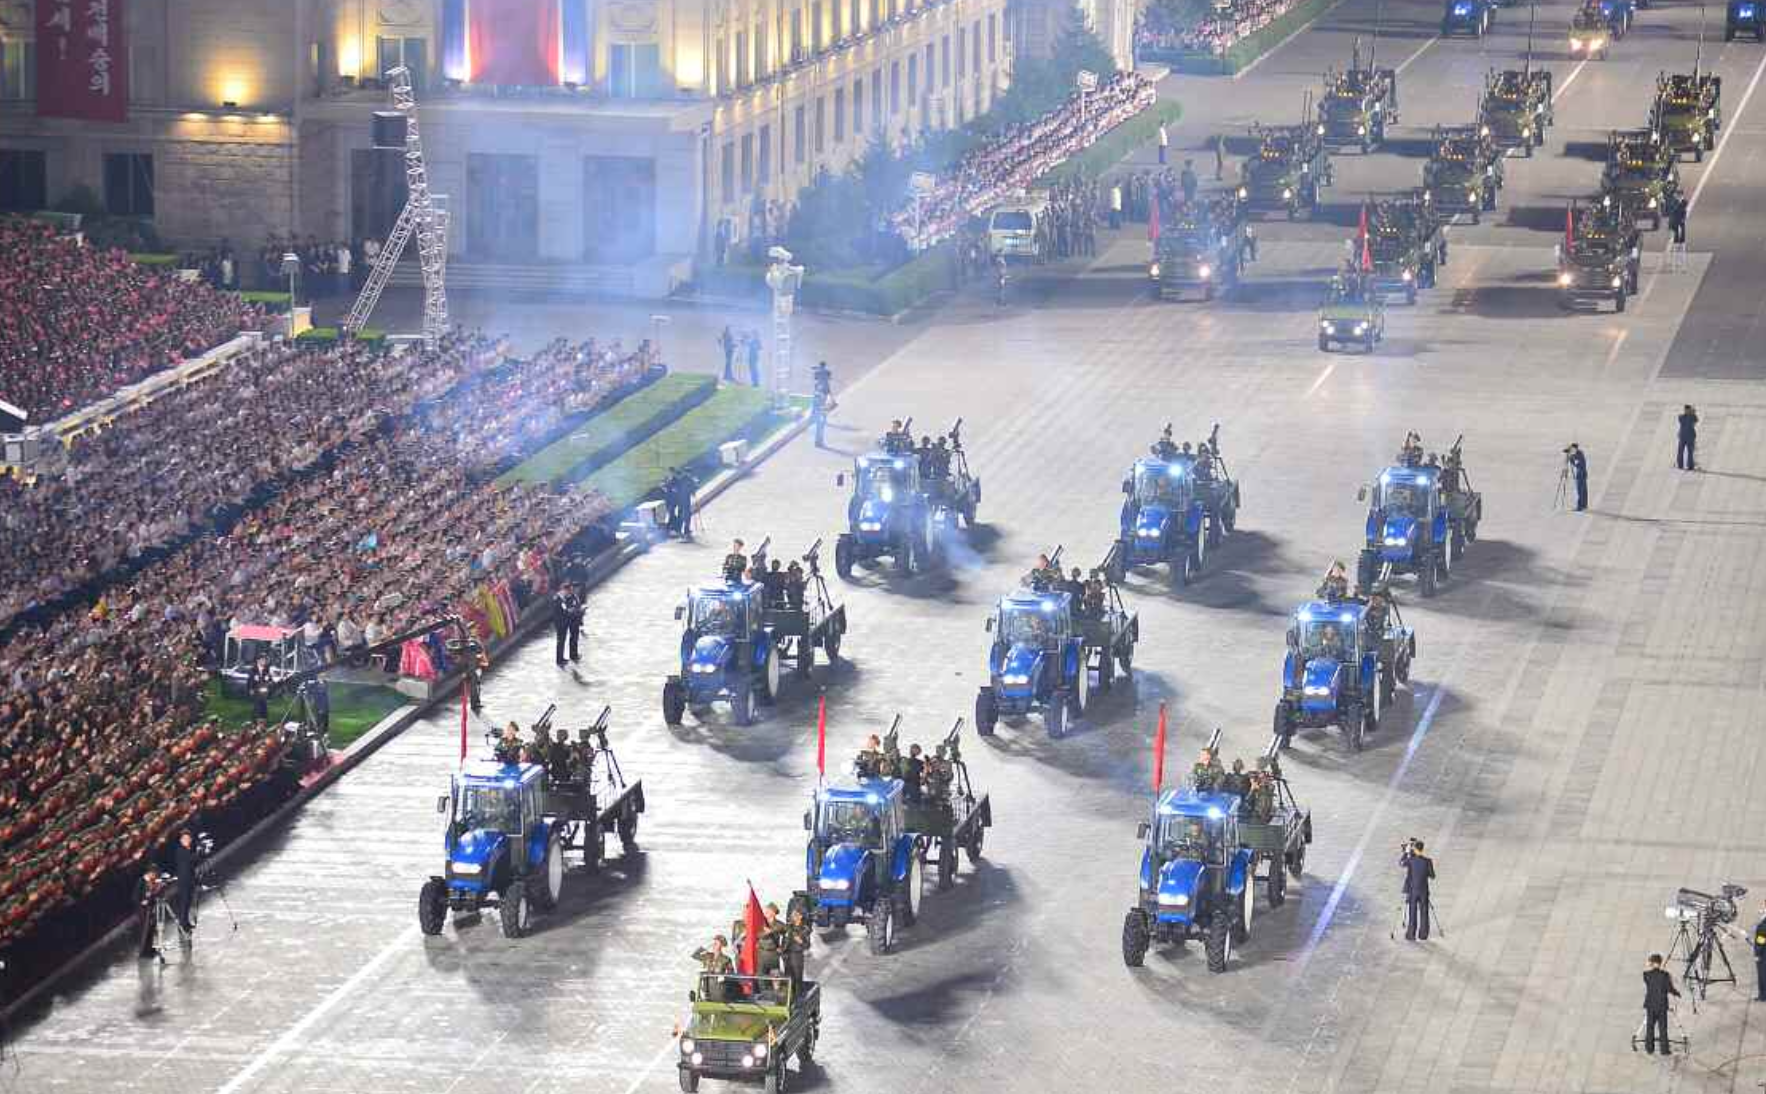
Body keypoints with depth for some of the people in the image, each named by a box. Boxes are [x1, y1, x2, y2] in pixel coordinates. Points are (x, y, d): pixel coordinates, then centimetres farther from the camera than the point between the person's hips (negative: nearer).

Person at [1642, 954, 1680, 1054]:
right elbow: (1670, 988, -7)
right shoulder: (1664, 975, -8)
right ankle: (1664, 1050, 4)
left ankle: (1649, 1049, 15)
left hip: (1650, 1005, 1)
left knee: (1650, 1027, 12)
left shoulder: (1647, 975, -5)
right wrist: (1677, 994, 12)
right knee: (1663, 1029, 4)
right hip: (1662, 1005, -1)